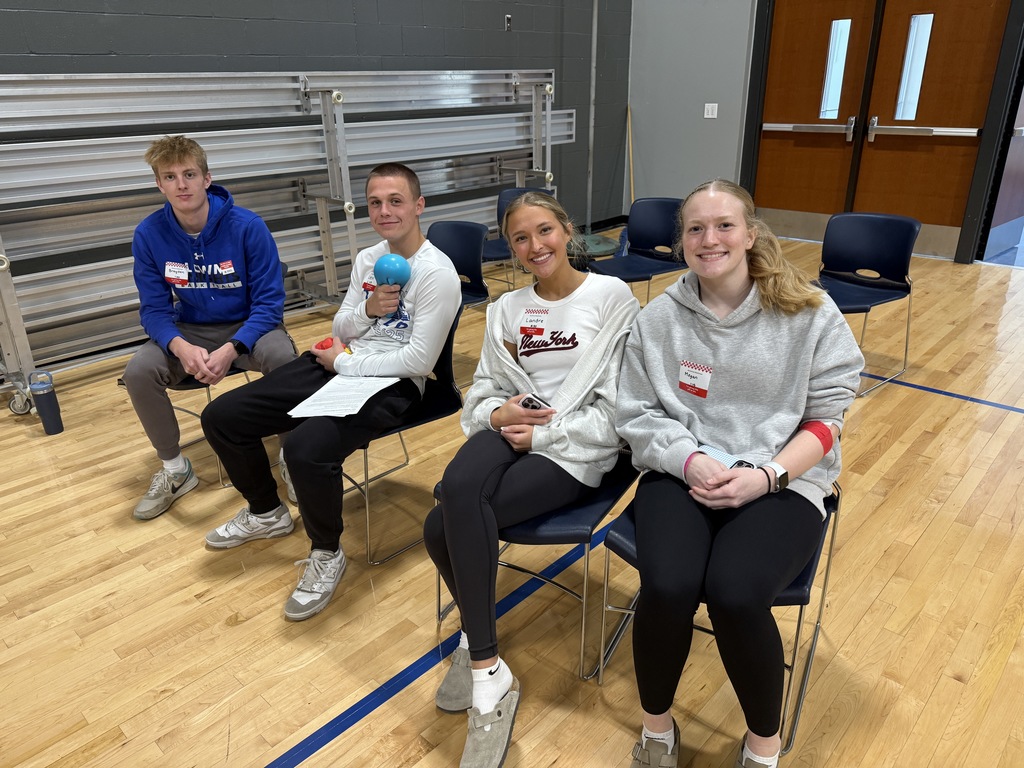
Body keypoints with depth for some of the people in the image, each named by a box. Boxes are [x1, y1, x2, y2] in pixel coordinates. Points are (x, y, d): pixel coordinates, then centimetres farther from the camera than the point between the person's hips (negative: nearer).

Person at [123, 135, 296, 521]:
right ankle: (174, 469, 2)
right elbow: (154, 309, -6)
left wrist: (230, 350, -32)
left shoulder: (248, 226, -17)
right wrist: (182, 348, -30)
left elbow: (269, 302, -15)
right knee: (138, 372, -23)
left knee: (284, 357, -34)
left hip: (248, 327, -2)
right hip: (188, 332, 3)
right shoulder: (148, 234, -9)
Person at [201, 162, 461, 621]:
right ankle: (266, 513, 26)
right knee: (220, 418, 2)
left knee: (306, 448, -35)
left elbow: (418, 360, -18)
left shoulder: (437, 273, -13)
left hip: (392, 384, -8)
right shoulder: (366, 259, 11)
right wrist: (367, 310, -8)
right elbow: (340, 331, 15)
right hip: (339, 364, 8)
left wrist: (343, 363, -10)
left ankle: (327, 554, -5)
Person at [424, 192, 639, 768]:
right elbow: (482, 394, 13)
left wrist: (545, 432, -15)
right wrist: (498, 414, -10)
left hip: (578, 449, -4)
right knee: (457, 491, -31)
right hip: (511, 433, 5)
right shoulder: (505, 310, 14)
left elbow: (618, 408, -7)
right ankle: (486, 668, -12)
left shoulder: (612, 298, -2)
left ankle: (484, 666, -6)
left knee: (444, 527, -25)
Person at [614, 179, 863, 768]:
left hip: (782, 482, -1)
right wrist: (690, 459, -14)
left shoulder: (809, 313, 0)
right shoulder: (659, 318, 4)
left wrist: (767, 474, -15)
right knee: (668, 586, -27)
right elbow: (636, 413, 4)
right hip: (681, 473, 2)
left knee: (735, 593, -28)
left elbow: (827, 416, 0)